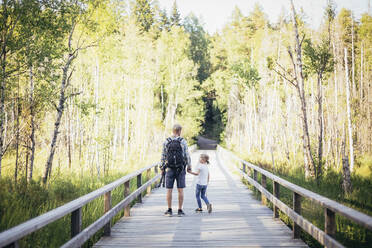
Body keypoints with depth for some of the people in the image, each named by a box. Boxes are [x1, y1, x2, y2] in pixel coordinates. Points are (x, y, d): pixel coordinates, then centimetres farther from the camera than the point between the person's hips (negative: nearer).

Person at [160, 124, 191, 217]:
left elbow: (163, 156, 3)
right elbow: (187, 156, -5)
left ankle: (169, 210, 7)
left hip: (170, 169, 1)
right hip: (180, 169, -1)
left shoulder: (166, 142, -1)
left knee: (169, 190, 6)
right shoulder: (183, 141, -6)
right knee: (180, 190, 4)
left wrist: (162, 167, 15)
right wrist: (189, 167, 8)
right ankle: (180, 210, 5)